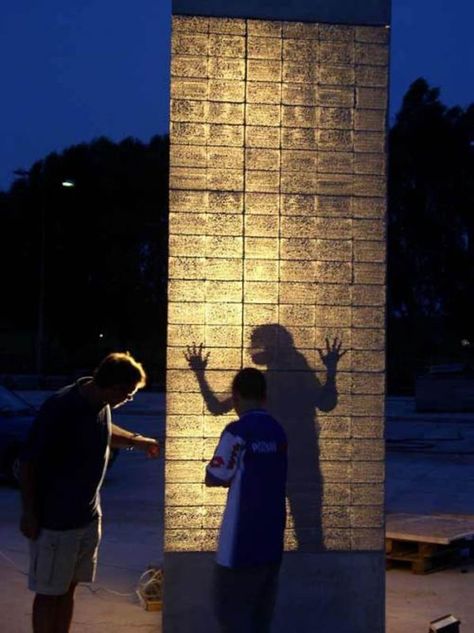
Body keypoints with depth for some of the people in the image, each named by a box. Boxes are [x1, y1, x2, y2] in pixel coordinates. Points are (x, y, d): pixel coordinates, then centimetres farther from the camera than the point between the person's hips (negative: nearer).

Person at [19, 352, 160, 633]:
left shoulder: (101, 404, -1)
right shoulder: (59, 409, -24)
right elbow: (28, 463, -19)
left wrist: (137, 440, 26)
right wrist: (30, 514, -16)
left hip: (88, 517, 8)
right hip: (54, 521, -8)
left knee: (69, 588, 17)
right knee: (48, 592, 5)